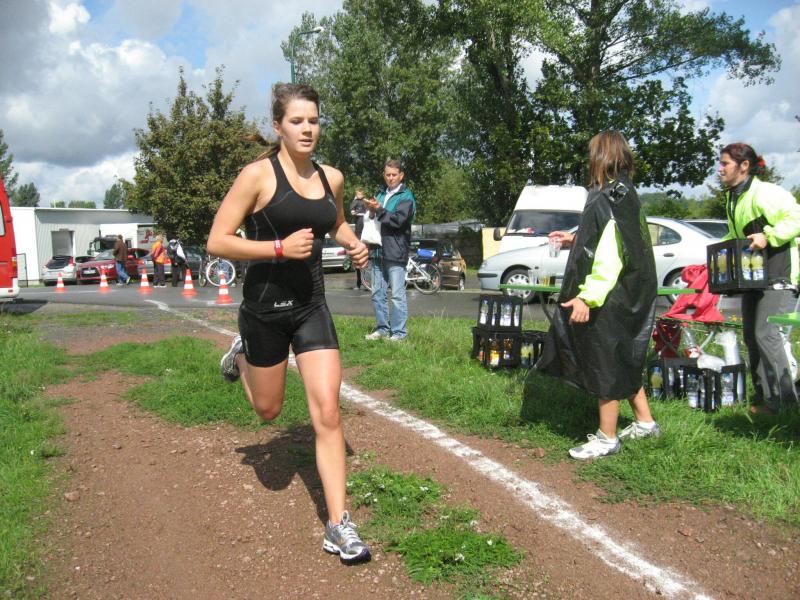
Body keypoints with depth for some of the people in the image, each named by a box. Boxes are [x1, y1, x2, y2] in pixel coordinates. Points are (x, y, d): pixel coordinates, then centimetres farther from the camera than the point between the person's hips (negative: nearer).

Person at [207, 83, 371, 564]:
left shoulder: (331, 178, 4)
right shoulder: (259, 174, -11)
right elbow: (217, 242, -12)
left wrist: (354, 244, 4)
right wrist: (280, 247, -23)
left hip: (312, 306, 3)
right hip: (265, 306, -3)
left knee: (327, 412, -6)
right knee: (268, 410, 16)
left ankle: (339, 525, 1)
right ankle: (241, 357, 49)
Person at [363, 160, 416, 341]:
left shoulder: (406, 197, -1)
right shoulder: (381, 194, 19)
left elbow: (399, 219, -15)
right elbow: (373, 219, 24)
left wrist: (379, 210, -18)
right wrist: (371, 211, 3)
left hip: (395, 252, -7)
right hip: (377, 251, 7)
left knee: (398, 295, -4)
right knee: (377, 293, 10)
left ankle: (399, 331, 2)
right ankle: (382, 328, 19)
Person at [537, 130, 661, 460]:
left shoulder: (605, 200, -20)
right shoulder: (626, 195, 10)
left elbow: (608, 259, -26)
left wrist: (587, 297, -26)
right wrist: (576, 239, 22)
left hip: (609, 302, -10)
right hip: (630, 296, 10)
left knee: (604, 365, 2)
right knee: (623, 361, 22)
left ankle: (607, 438, 15)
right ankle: (644, 421, 34)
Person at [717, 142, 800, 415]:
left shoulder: (765, 192, -15)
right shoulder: (733, 197, 14)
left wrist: (768, 236, -28)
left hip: (778, 277, -10)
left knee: (766, 334, -14)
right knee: (751, 336, 10)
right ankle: (765, 398, 20)